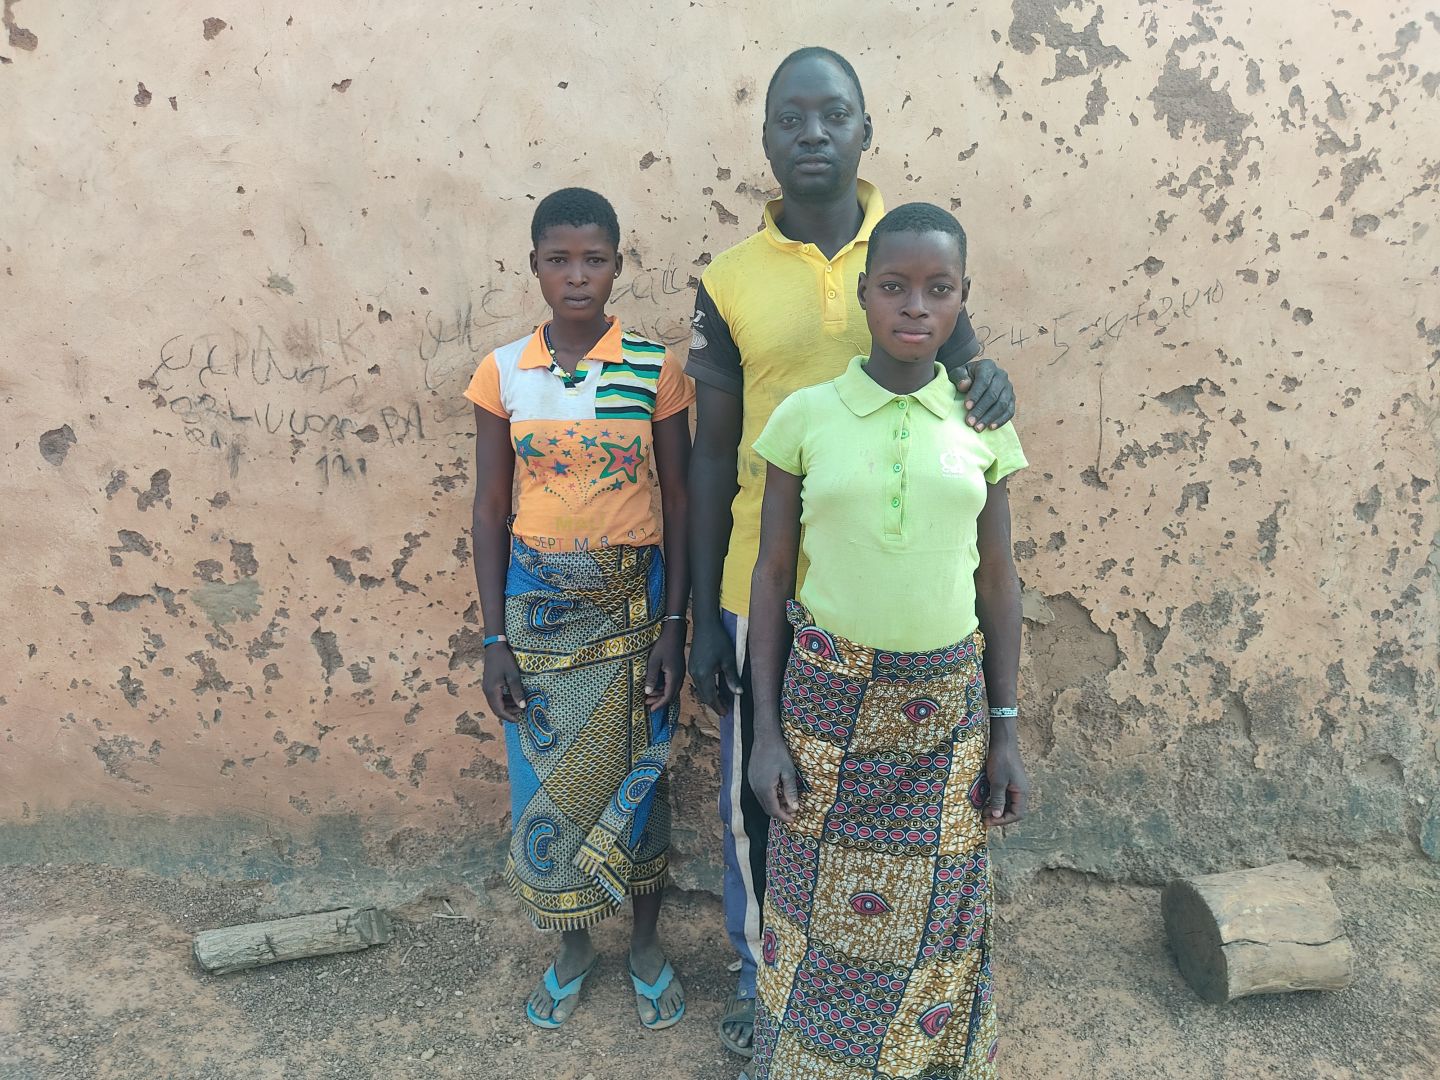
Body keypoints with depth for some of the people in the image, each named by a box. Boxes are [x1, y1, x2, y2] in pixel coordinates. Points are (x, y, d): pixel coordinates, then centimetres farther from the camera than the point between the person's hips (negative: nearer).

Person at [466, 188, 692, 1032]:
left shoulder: (656, 367, -5)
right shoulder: (504, 372, -2)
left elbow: (679, 501, -2)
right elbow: (491, 508, 1)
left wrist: (675, 625, -7)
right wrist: (494, 639, -2)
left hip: (634, 597, -1)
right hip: (539, 603, 1)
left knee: (639, 773, 12)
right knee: (548, 780, 12)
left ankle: (647, 943, 36)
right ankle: (573, 946, 37)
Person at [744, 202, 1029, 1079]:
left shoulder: (981, 422, 0)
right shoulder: (806, 415, -4)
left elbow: (998, 583, 5)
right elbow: (772, 576, -1)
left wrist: (1007, 732, 3)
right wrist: (766, 732, -3)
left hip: (946, 705, 1)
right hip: (826, 699, -1)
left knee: (936, 923, 13)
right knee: (821, 915, 11)